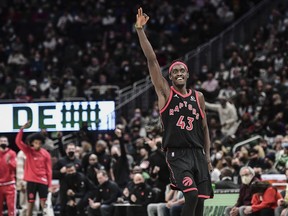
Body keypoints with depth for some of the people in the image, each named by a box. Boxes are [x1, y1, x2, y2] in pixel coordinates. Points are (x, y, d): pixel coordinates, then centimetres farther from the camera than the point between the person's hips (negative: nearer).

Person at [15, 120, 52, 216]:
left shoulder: (46, 154, 1)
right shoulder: (28, 151, 1)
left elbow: (49, 170, 4)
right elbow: (18, 141, -11)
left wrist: (49, 184, 0)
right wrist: (22, 129, -23)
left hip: (42, 181, 0)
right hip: (31, 181, 0)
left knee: (44, 203, -2)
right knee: (30, 202, 3)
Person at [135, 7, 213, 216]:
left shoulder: (198, 97, 12)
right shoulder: (165, 92, 2)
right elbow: (152, 60, -5)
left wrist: (208, 156, 10)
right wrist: (140, 30, -12)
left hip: (197, 153, 4)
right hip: (177, 154, -4)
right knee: (191, 194, -21)